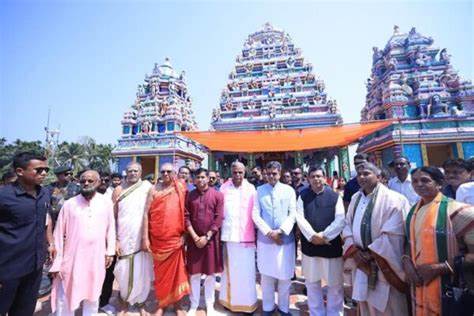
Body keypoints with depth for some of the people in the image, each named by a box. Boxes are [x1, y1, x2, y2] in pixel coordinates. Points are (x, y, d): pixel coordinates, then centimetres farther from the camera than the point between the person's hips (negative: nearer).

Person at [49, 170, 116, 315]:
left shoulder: (106, 203, -5)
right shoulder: (69, 204, -8)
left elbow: (110, 228, 3)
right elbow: (59, 234, -2)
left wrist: (110, 251, 4)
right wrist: (56, 263, 0)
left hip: (96, 259, 1)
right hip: (72, 259, -1)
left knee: (92, 296, 19)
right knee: (65, 299, 13)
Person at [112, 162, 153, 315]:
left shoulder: (147, 187, -3)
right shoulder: (119, 190, 0)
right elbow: (113, 216, 2)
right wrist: (115, 240, -2)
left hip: (142, 239, 0)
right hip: (124, 239, 1)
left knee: (143, 273, 8)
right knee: (124, 272, 11)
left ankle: (141, 302, 30)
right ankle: (124, 301, 35)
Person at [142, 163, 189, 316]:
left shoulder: (181, 189, -2)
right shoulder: (154, 190, -1)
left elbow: (185, 213, 1)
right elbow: (146, 213, -2)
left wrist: (184, 234, -3)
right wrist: (145, 238, -6)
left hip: (176, 238, 0)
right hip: (157, 239, 1)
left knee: (177, 272, 10)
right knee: (160, 273, 14)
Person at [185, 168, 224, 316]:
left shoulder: (218, 195, -4)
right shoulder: (189, 196, 2)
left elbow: (219, 218, -8)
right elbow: (186, 217, -1)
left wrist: (206, 237, -11)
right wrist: (195, 236, -10)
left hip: (211, 239, -1)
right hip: (194, 239, 2)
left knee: (210, 273, 11)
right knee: (194, 273, 11)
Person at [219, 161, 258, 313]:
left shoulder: (251, 189, -3)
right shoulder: (224, 188, 0)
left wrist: (255, 233, 1)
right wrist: (219, 231, 2)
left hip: (246, 235, -1)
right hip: (228, 234, 1)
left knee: (245, 270, 7)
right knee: (229, 269, 15)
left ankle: (246, 302, 25)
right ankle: (229, 299, 32)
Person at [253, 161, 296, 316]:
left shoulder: (289, 190, 1)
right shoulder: (259, 190, 2)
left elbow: (293, 214, -2)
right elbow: (255, 214, -2)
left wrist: (281, 231, -12)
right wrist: (269, 232, -10)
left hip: (285, 238, 0)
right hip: (265, 238, 0)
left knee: (285, 274, 9)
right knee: (266, 275, 10)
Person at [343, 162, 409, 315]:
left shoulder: (391, 198, -11)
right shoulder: (355, 198, 6)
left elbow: (393, 232, -17)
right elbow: (348, 225, 7)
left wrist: (372, 252, -15)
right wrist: (354, 249, -5)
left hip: (383, 261, -5)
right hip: (361, 259, 5)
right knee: (365, 302, 17)